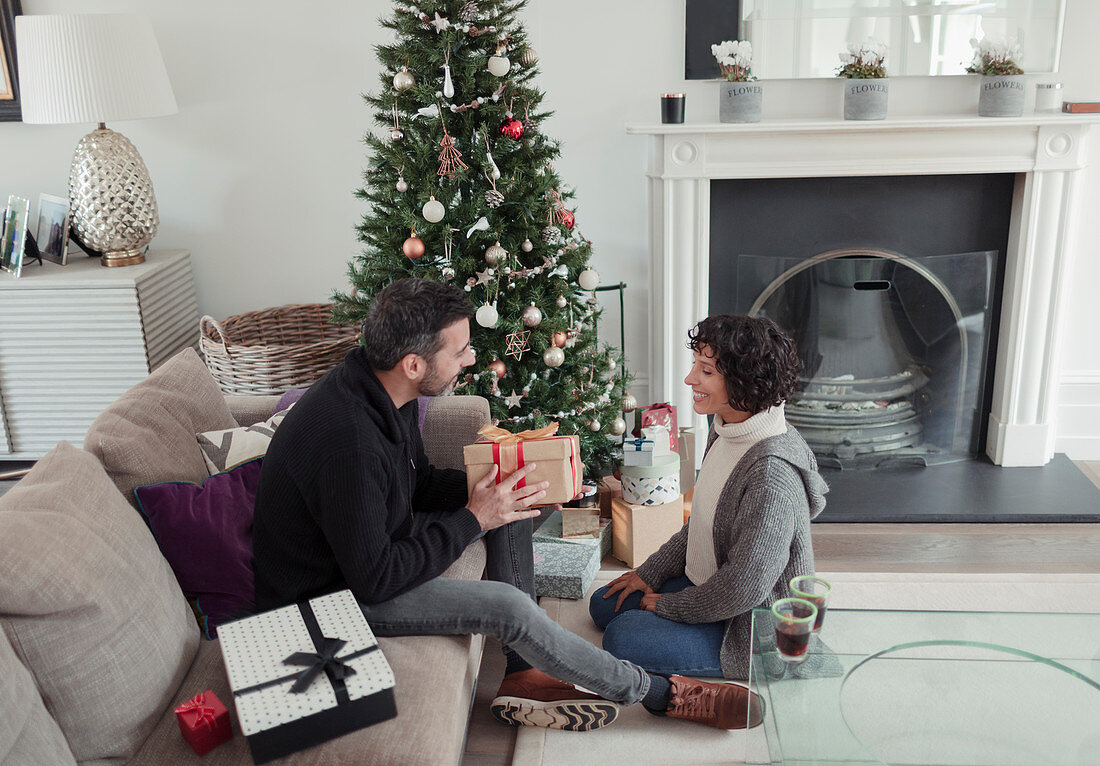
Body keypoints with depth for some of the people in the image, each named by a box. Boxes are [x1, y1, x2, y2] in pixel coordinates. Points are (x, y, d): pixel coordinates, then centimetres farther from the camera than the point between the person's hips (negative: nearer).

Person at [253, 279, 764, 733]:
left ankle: (523, 679, 6)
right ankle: (657, 694, 0)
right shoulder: (349, 442, -35)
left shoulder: (384, 393, -5)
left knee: (509, 508, 4)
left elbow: (419, 484, 10)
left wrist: (488, 489, -7)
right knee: (506, 605, -22)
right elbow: (374, 580, -30)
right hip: (327, 593, -10)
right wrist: (473, 519, -22)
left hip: (373, 540, 10)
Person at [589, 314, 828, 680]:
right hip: (706, 588, 10)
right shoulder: (724, 431, -2)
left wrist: (669, 607, -15)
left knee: (623, 638, -19)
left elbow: (747, 586, -30)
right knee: (604, 605, 13)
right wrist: (650, 573, 10)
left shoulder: (773, 472, -32)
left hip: (754, 630, -10)